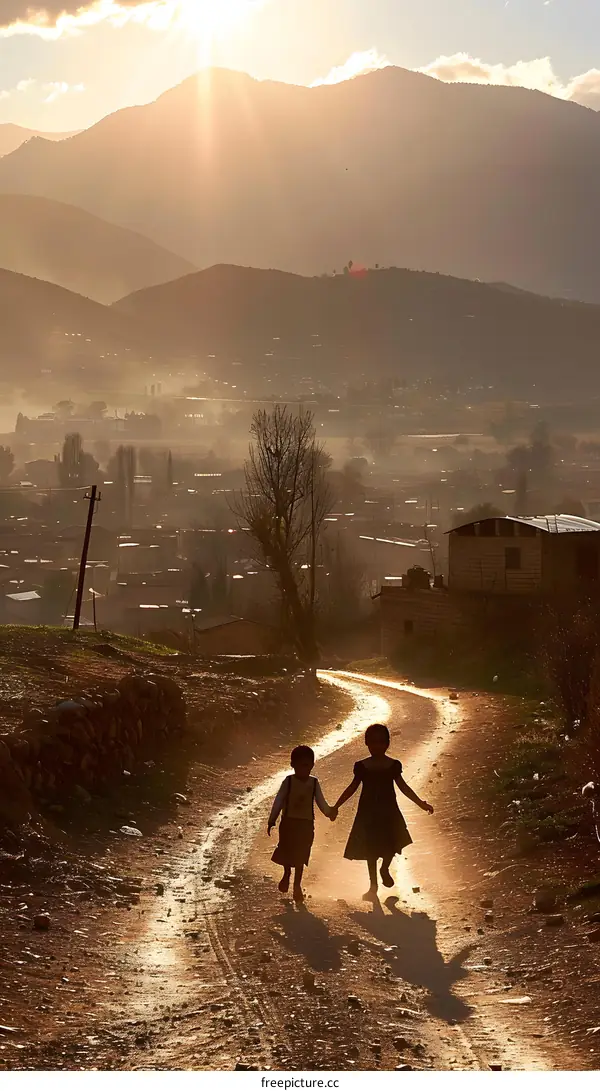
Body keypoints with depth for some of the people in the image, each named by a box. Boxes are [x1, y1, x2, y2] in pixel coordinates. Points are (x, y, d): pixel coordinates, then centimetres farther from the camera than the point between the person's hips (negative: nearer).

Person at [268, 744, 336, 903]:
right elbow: (279, 801, -5)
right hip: (289, 822, -1)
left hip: (306, 824, 1)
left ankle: (297, 886, 12)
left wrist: (329, 812, -14)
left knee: (300, 856, 4)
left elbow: (320, 802, 1)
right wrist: (272, 821, -5)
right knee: (286, 852, 8)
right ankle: (286, 875, 35)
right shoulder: (288, 781, -8)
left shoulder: (314, 783, -3)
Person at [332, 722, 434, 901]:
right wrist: (337, 806, 6)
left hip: (389, 812, 0)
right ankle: (373, 884, 16)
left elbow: (403, 787, 9)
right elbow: (353, 787, 9)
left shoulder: (393, 765, 2)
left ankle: (384, 869, 23)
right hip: (368, 813, 0)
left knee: (392, 845, -10)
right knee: (371, 849, 3)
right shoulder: (362, 767, 2)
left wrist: (420, 803, 5)